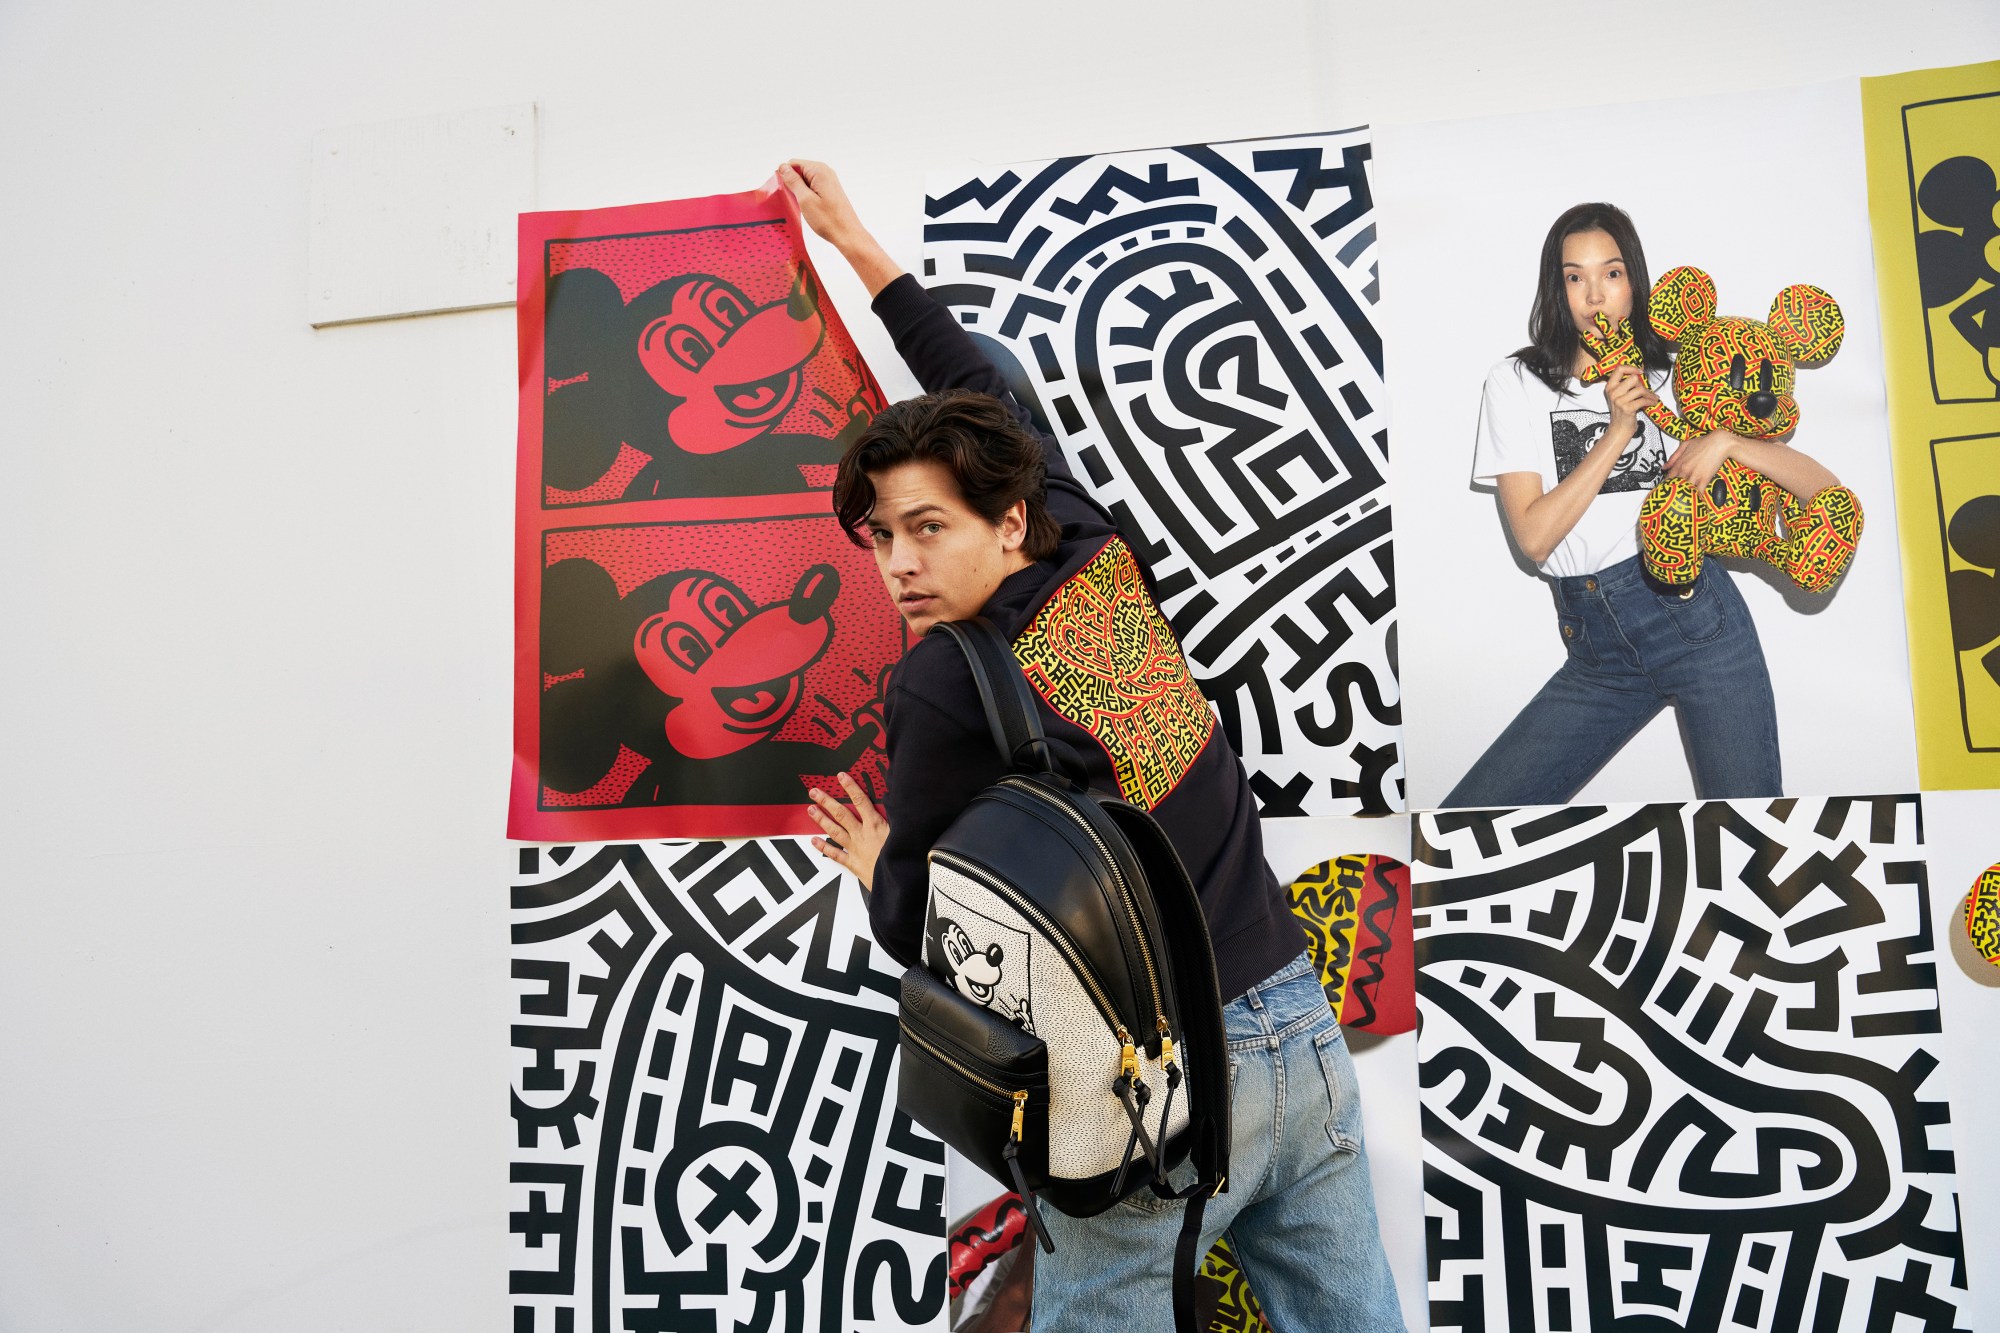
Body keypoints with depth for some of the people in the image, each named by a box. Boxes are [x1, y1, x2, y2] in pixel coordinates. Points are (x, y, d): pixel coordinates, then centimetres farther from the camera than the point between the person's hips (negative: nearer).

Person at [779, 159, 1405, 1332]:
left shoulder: (946, 687, -18)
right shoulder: (1101, 560, 0)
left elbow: (920, 932, -7)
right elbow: (990, 398, 16)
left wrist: (877, 863, 16)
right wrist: (858, 243, 26)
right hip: (1304, 1027, 7)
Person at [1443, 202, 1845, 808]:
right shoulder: (1518, 382, 6)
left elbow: (1824, 487, 7)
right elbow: (1534, 537, -6)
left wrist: (1728, 441, -11)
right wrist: (1618, 431, -10)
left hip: (1692, 613, 0)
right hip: (1593, 645, 0)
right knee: (1465, 817, -9)